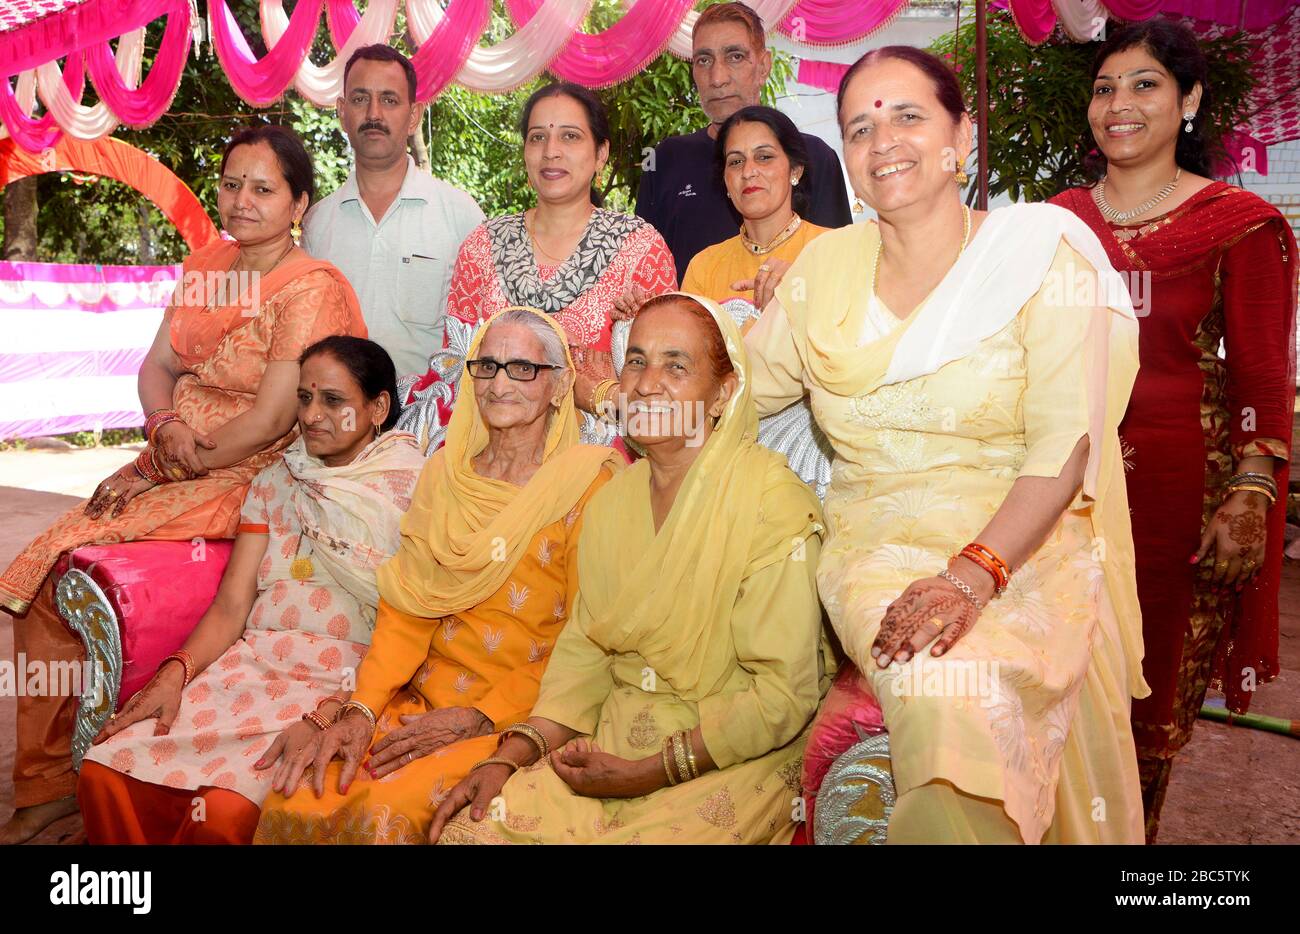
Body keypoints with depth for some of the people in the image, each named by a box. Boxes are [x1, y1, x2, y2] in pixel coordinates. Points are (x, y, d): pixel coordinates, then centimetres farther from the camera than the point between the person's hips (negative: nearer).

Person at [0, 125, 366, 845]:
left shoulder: (311, 289, -13)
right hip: (174, 463, 8)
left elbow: (272, 421, -18)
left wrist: (151, 472, -13)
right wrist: (166, 425, -8)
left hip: (250, 480, -7)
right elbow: (158, 364, 15)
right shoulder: (204, 265, 13)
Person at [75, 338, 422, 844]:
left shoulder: (414, 490, -3)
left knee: (225, 812, -28)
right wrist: (174, 675, -8)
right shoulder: (275, 481, 15)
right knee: (104, 773, -15)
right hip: (249, 666, 5)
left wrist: (325, 718, -20)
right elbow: (231, 605, 9)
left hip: (348, 689, -5)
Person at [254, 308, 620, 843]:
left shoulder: (588, 484, -6)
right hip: (422, 697, 5)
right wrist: (360, 710, -8)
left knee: (386, 814, -27)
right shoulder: (445, 472, 11)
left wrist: (476, 718, -15)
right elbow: (407, 607, 6)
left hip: (517, 718, -4)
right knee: (296, 799, -19)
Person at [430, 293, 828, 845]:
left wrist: (646, 774, -16)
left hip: (732, 764, -4)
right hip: (612, 746, 5)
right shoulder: (611, 502, 7)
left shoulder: (774, 504, -14)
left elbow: (783, 695, -15)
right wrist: (513, 755, -6)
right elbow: (584, 652, 9)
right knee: (466, 828, -13)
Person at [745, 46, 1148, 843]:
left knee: (972, 691, -21)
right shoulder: (826, 263, 8)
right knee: (940, 691, -26)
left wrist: (974, 574, -22)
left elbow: (1066, 446, -11)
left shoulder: (1041, 254, -2)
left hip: (1024, 551, 0)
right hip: (878, 548, 1)